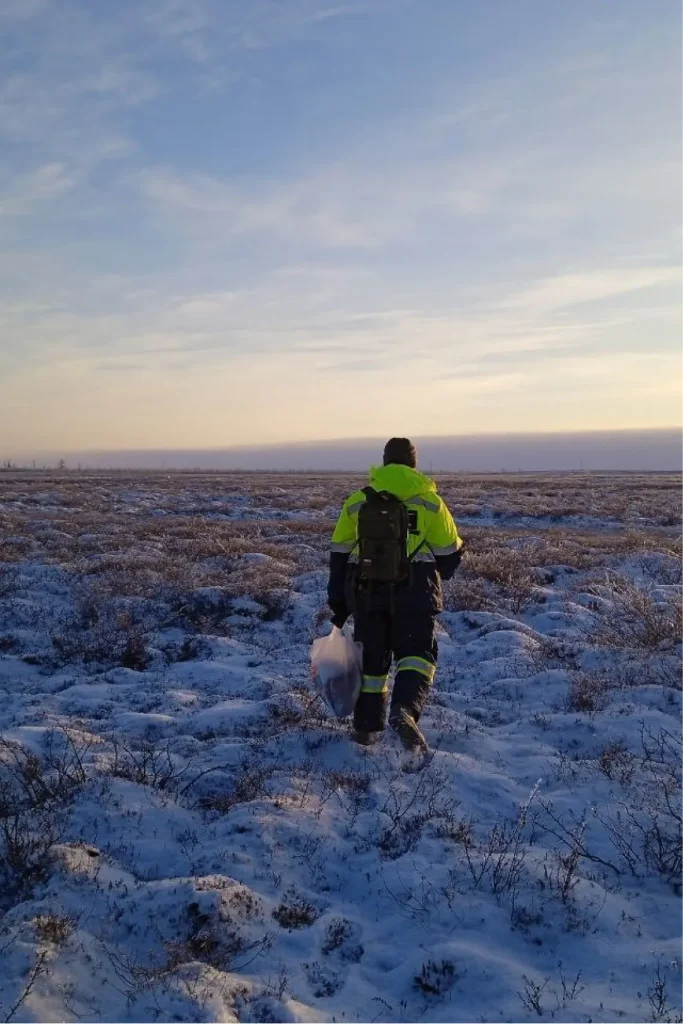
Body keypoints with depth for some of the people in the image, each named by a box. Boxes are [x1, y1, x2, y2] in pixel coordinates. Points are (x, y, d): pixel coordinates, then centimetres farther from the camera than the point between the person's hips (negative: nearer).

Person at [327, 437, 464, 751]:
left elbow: (339, 556, 9)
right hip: (415, 594, -2)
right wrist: (435, 577, 27)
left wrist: (338, 604, 15)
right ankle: (405, 709, -26)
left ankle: (366, 727, 22)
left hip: (366, 593, 3)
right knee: (416, 653, 0)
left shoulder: (356, 502, 7)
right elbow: (449, 555, 5)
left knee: (371, 657, 15)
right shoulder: (430, 502, 1)